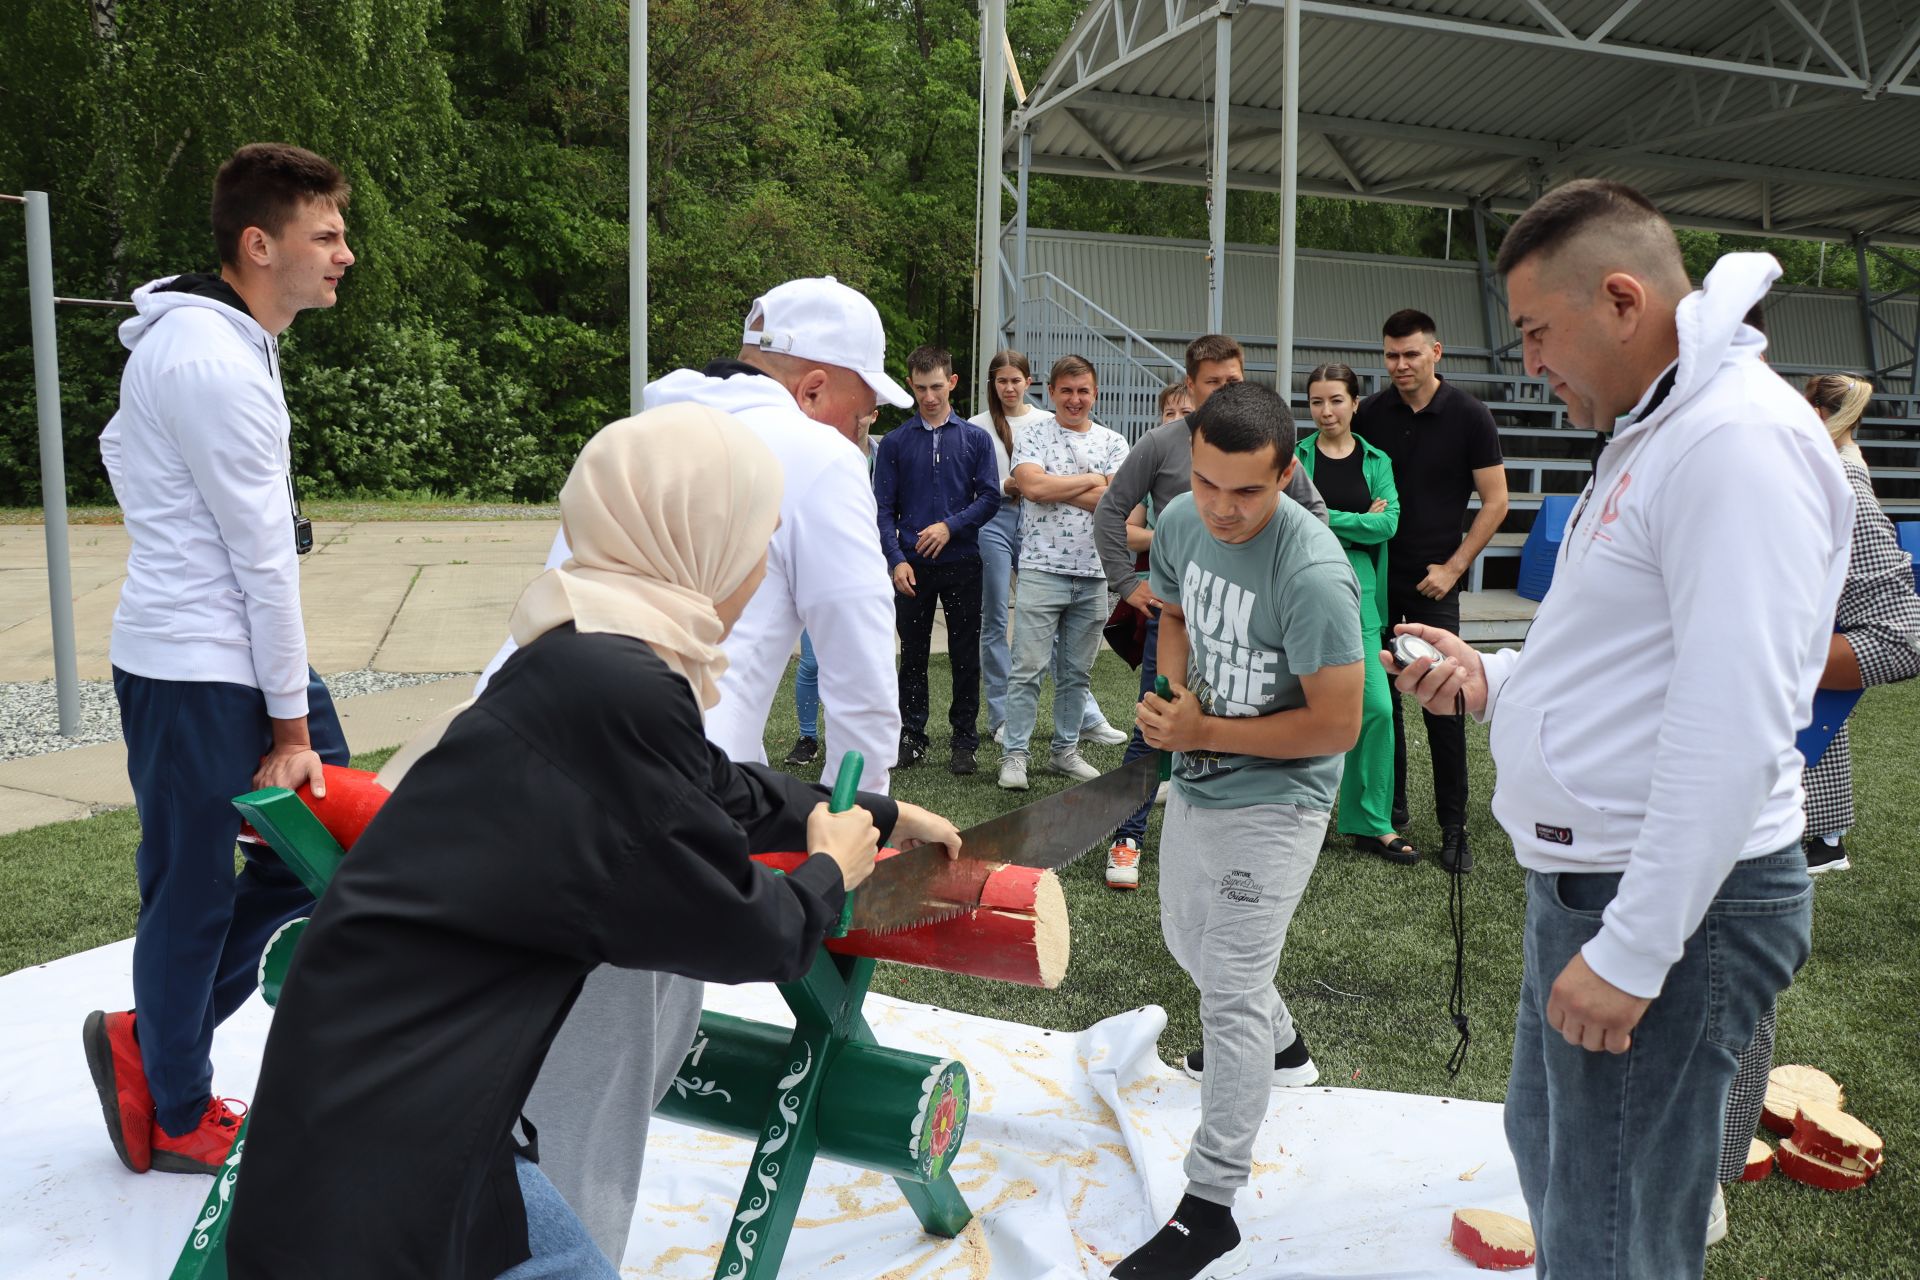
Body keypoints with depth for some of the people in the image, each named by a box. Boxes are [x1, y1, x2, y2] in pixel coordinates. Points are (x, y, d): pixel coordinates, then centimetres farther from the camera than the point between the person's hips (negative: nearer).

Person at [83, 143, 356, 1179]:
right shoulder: (214, 363, -19)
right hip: (197, 673, -10)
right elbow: (263, 556, -18)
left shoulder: (211, 338, 12)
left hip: (245, 656, 10)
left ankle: (153, 1043, 26)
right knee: (194, 892, 5)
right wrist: (289, 724, -13)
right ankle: (175, 1115, 25)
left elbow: (121, 448, 21)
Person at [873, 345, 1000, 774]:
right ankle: (912, 734, 19)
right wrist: (897, 559, -10)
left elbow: (990, 497, 1)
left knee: (965, 656, 5)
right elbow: (883, 508, 2)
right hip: (912, 566, 0)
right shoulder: (894, 442, 5)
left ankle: (964, 740, 14)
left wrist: (951, 525, -14)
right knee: (913, 654, 8)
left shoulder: (976, 439, 5)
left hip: (962, 563, 0)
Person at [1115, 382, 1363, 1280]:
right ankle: (1280, 1047, 56)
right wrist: (1177, 692, -7)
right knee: (1187, 937, 26)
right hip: (1196, 780, 8)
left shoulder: (1312, 575, -28)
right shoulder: (1180, 523, -6)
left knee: (1230, 991, -5)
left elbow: (1336, 726, -24)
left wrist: (1205, 731, -21)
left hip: (1271, 801, -8)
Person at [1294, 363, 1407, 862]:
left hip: (1357, 593, 2)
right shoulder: (1295, 456, 6)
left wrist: (1321, 519, -10)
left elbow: (1388, 522, -3)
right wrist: (1359, 522, -9)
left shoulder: (1376, 461, 12)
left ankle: (1371, 824, 7)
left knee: (1376, 707, -6)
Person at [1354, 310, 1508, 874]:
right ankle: (1391, 811, 21)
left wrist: (1454, 566, -6)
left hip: (1433, 581, -3)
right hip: (1374, 576, 3)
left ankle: (1454, 828, 5)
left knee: (1444, 705, -3)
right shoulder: (1370, 413, 4)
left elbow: (1495, 500, -1)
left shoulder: (1469, 416, -4)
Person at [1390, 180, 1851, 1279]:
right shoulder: (1656, 434, 14)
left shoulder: (1742, 438, -19)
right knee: (1546, 1143, 25)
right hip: (1593, 876, 11)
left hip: (1673, 900, -10)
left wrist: (1631, 952, -24)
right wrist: (1496, 676, 7)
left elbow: (1732, 730, -26)